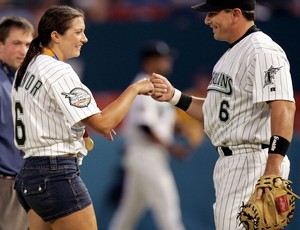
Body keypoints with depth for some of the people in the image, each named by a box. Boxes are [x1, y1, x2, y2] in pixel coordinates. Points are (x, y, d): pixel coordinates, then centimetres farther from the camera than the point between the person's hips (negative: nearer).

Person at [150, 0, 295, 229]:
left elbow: (283, 107, -27)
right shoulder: (231, 54, 18)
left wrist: (272, 171, -35)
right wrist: (174, 96, 11)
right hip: (228, 163, 11)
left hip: (254, 163, -11)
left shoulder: (262, 52, -16)